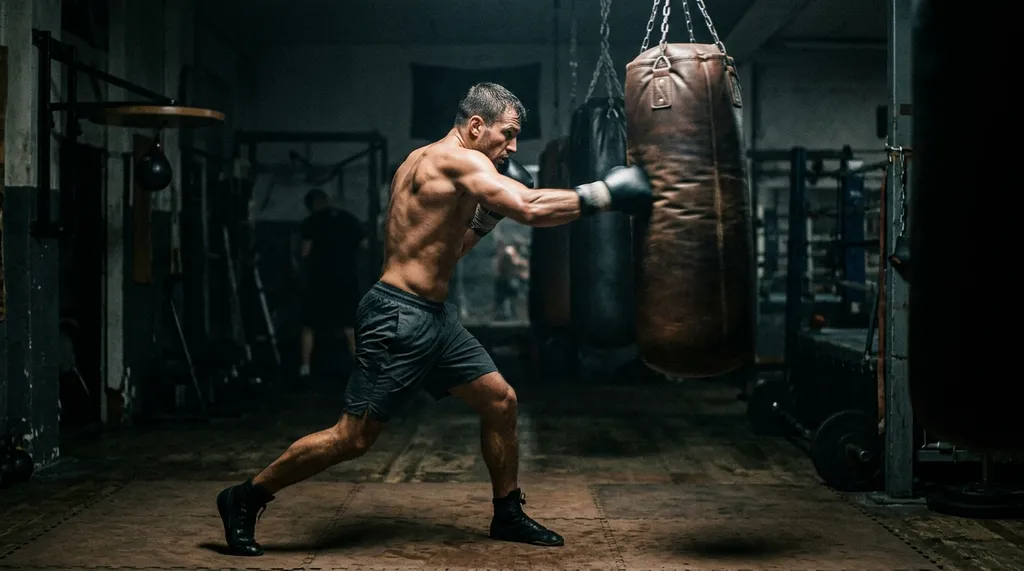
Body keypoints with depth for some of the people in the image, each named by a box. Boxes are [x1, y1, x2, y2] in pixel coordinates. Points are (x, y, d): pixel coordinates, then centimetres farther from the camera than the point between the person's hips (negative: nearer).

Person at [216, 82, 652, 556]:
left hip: (432, 316, 11)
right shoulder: (457, 159, -14)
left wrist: (485, 219, 11)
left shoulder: (423, 162, 16)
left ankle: (508, 515, 24)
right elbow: (530, 208, -26)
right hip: (399, 317, -11)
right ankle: (245, 499, 9)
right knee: (352, 438, -6)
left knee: (500, 401, 11)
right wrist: (603, 194, -19)